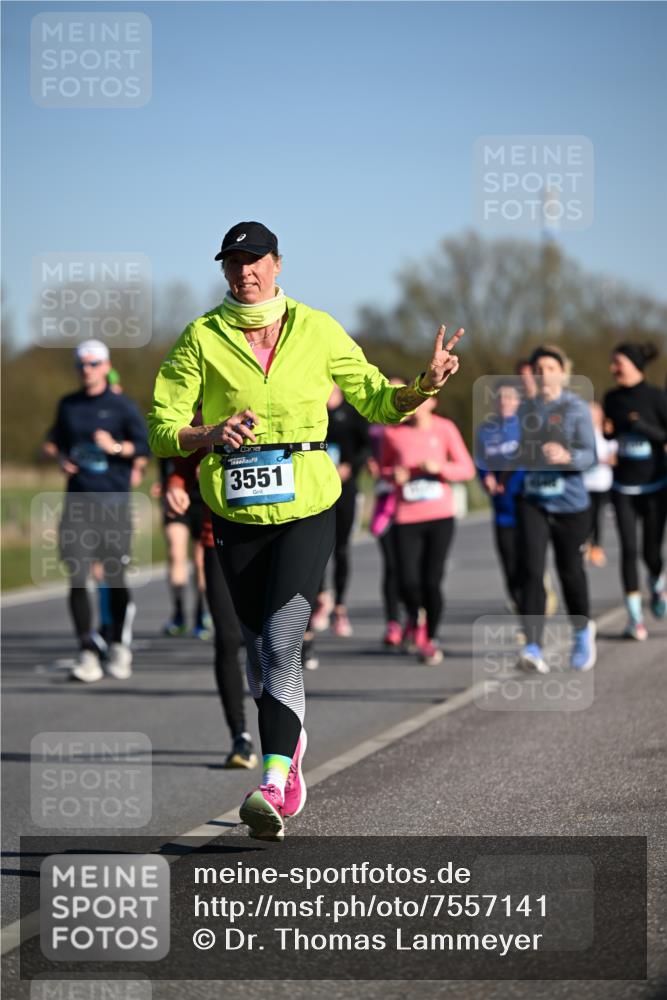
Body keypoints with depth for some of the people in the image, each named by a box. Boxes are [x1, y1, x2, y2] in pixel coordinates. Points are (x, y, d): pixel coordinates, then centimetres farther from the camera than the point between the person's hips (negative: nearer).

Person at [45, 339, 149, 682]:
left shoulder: (122, 406, 2)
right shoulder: (67, 405, 12)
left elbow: (144, 445, 0)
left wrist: (116, 447, -16)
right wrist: (62, 459, 4)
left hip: (113, 501, -2)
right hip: (77, 501, 2)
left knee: (114, 577, 4)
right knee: (77, 576, -8)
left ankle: (118, 644, 23)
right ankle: (87, 652, -7)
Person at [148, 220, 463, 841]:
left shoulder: (317, 331, 2)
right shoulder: (202, 339, 0)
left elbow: (376, 400, 11)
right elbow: (162, 429, -3)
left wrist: (425, 385, -8)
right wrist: (211, 434, -23)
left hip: (306, 510, -2)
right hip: (236, 516, 2)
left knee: (282, 638, -18)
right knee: (260, 645, 11)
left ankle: (272, 789, -25)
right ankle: (291, 742, 39)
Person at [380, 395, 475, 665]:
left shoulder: (444, 429, 1)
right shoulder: (393, 433, 2)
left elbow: (467, 469, 3)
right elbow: (384, 467, 15)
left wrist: (440, 467, -14)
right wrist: (393, 474, -7)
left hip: (440, 516, 0)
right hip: (406, 518, 0)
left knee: (432, 581, -5)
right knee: (408, 581, -10)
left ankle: (430, 638, 16)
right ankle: (414, 617, 25)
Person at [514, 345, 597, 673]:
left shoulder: (577, 409, -4)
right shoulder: (526, 410, 9)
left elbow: (589, 454, -12)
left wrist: (567, 456, -30)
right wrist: (519, 457, 2)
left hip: (570, 501, -2)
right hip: (533, 501, 2)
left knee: (570, 571, 9)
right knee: (532, 572, -14)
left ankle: (583, 632, 37)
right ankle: (533, 647, -21)